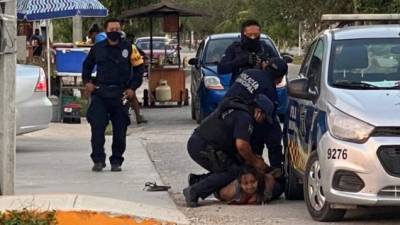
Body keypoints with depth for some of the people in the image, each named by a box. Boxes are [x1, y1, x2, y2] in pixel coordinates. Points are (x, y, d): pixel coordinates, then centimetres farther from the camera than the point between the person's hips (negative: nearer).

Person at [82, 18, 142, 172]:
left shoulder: (128, 48, 4)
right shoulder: (98, 48, 9)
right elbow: (87, 65, 23)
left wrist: (132, 88, 0)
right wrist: (87, 81, 8)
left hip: (120, 94, 0)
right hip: (100, 93, 0)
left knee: (120, 130, 3)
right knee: (97, 127, -10)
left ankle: (116, 161, 15)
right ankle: (98, 160, -2)